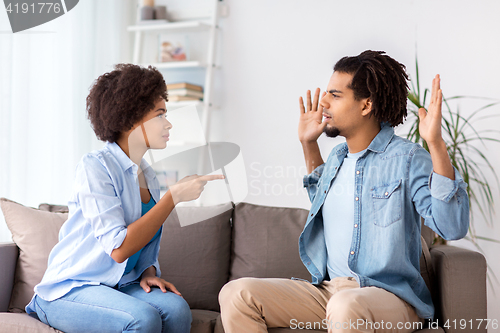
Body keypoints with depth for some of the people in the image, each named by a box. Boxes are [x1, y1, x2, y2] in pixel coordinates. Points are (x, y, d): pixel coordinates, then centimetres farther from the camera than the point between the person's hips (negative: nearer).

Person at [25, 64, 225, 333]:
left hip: (119, 287, 6)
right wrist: (174, 196, -23)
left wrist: (149, 274, -5)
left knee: (176, 307, -24)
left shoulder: (148, 177, 9)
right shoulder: (95, 166, -15)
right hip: (69, 290, -6)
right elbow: (119, 248, -24)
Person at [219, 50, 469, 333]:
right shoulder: (337, 157, 13)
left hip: (390, 296, -7)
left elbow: (453, 227, -22)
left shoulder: (407, 158, -8)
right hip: (327, 290, 7)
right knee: (236, 294, -11)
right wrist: (309, 144, 28)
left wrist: (436, 144, -27)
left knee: (346, 306, -42)